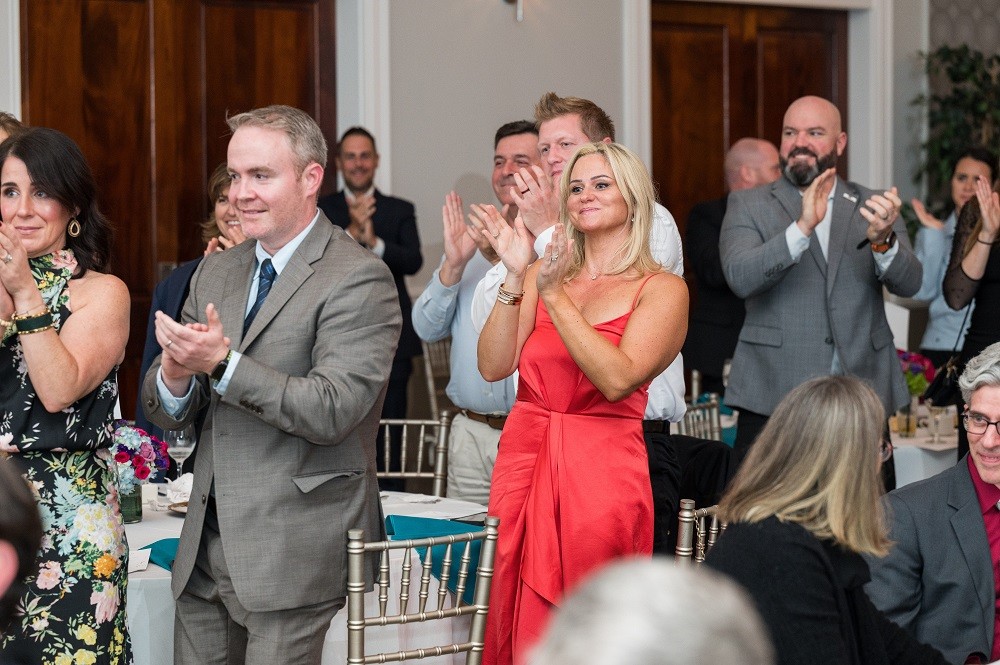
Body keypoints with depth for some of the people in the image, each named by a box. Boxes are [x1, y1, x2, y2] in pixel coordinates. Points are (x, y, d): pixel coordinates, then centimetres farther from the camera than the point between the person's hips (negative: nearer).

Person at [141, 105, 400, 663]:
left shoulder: (358, 278, -10)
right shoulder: (216, 272, 13)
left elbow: (331, 412, -20)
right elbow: (167, 416, 12)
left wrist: (223, 362, -25)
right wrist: (174, 375, -11)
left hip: (293, 553, -7)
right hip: (207, 546, 7)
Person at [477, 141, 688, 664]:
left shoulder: (662, 289, -1)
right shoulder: (543, 274, 11)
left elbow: (617, 379, -17)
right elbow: (493, 366, 0)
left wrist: (555, 296, -18)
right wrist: (515, 278, -10)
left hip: (600, 472, -4)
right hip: (523, 463, 4)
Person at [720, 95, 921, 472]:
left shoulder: (873, 207, 12)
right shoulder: (748, 206, 7)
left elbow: (908, 283, -2)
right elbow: (740, 278, -11)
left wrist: (882, 240, -24)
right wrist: (802, 227, -24)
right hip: (773, 399, -1)